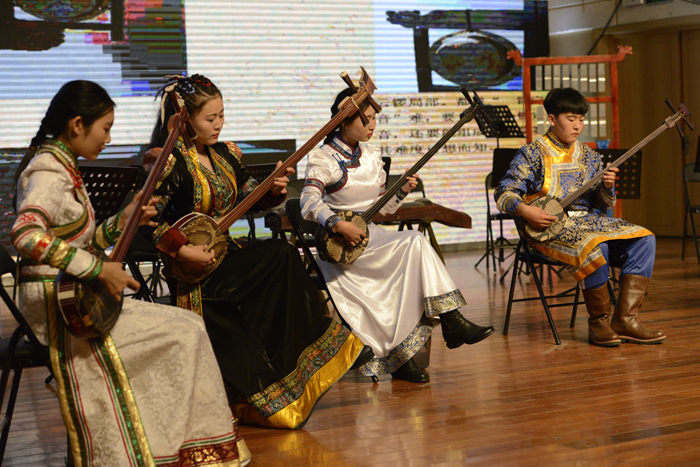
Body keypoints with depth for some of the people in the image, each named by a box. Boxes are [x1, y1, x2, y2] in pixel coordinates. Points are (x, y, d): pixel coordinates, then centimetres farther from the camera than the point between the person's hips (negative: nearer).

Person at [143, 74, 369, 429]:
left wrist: (272, 190, -4)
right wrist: (182, 250, -23)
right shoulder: (170, 160, -9)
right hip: (193, 269, -7)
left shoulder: (224, 154, 13)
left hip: (226, 259, 7)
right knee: (282, 257, -23)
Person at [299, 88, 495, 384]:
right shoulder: (323, 159, -6)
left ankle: (400, 359, -22)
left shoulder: (371, 156, 15)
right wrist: (339, 225, -35)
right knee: (414, 244, -26)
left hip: (370, 235, 7)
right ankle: (451, 321, -21)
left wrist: (402, 192, -1)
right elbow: (309, 204, -21)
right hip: (342, 247, -7)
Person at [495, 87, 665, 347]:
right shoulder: (532, 154, 1)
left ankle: (625, 320, -17)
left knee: (644, 240, -15)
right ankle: (599, 322, -16)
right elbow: (503, 193, -5)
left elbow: (602, 205, 16)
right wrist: (525, 210, -23)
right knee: (594, 247, -36)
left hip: (590, 220, 6)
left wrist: (606, 188, -6)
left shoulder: (589, 156, 16)